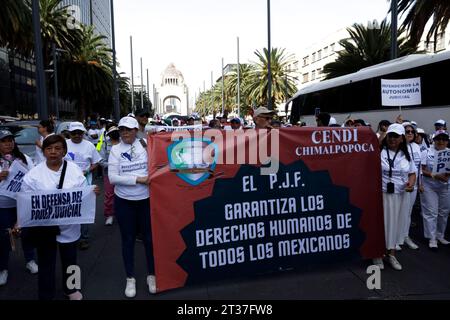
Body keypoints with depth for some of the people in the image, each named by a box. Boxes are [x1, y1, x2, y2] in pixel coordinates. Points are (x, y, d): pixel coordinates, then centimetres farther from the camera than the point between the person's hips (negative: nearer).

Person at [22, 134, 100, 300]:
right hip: (43, 226, -1)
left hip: (68, 226, 2)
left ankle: (70, 289, 45)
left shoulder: (74, 169, -6)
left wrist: (93, 192, -25)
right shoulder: (33, 174, -9)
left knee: (69, 260, 21)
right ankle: (45, 296, 34)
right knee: (46, 263, 13)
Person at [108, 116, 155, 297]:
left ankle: (151, 275, 29)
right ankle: (130, 278, 28)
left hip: (146, 199, 0)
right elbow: (113, 177, -11)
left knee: (149, 237, 11)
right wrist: (138, 179, -17)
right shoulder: (116, 150, -4)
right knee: (128, 239, 12)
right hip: (124, 202, 0)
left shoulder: (145, 145, -2)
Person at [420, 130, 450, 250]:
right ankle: (432, 238, 6)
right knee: (431, 212, -2)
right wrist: (435, 176, -22)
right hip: (429, 187, -4)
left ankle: (440, 235, 27)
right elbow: (422, 170, -8)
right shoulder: (427, 152, -3)